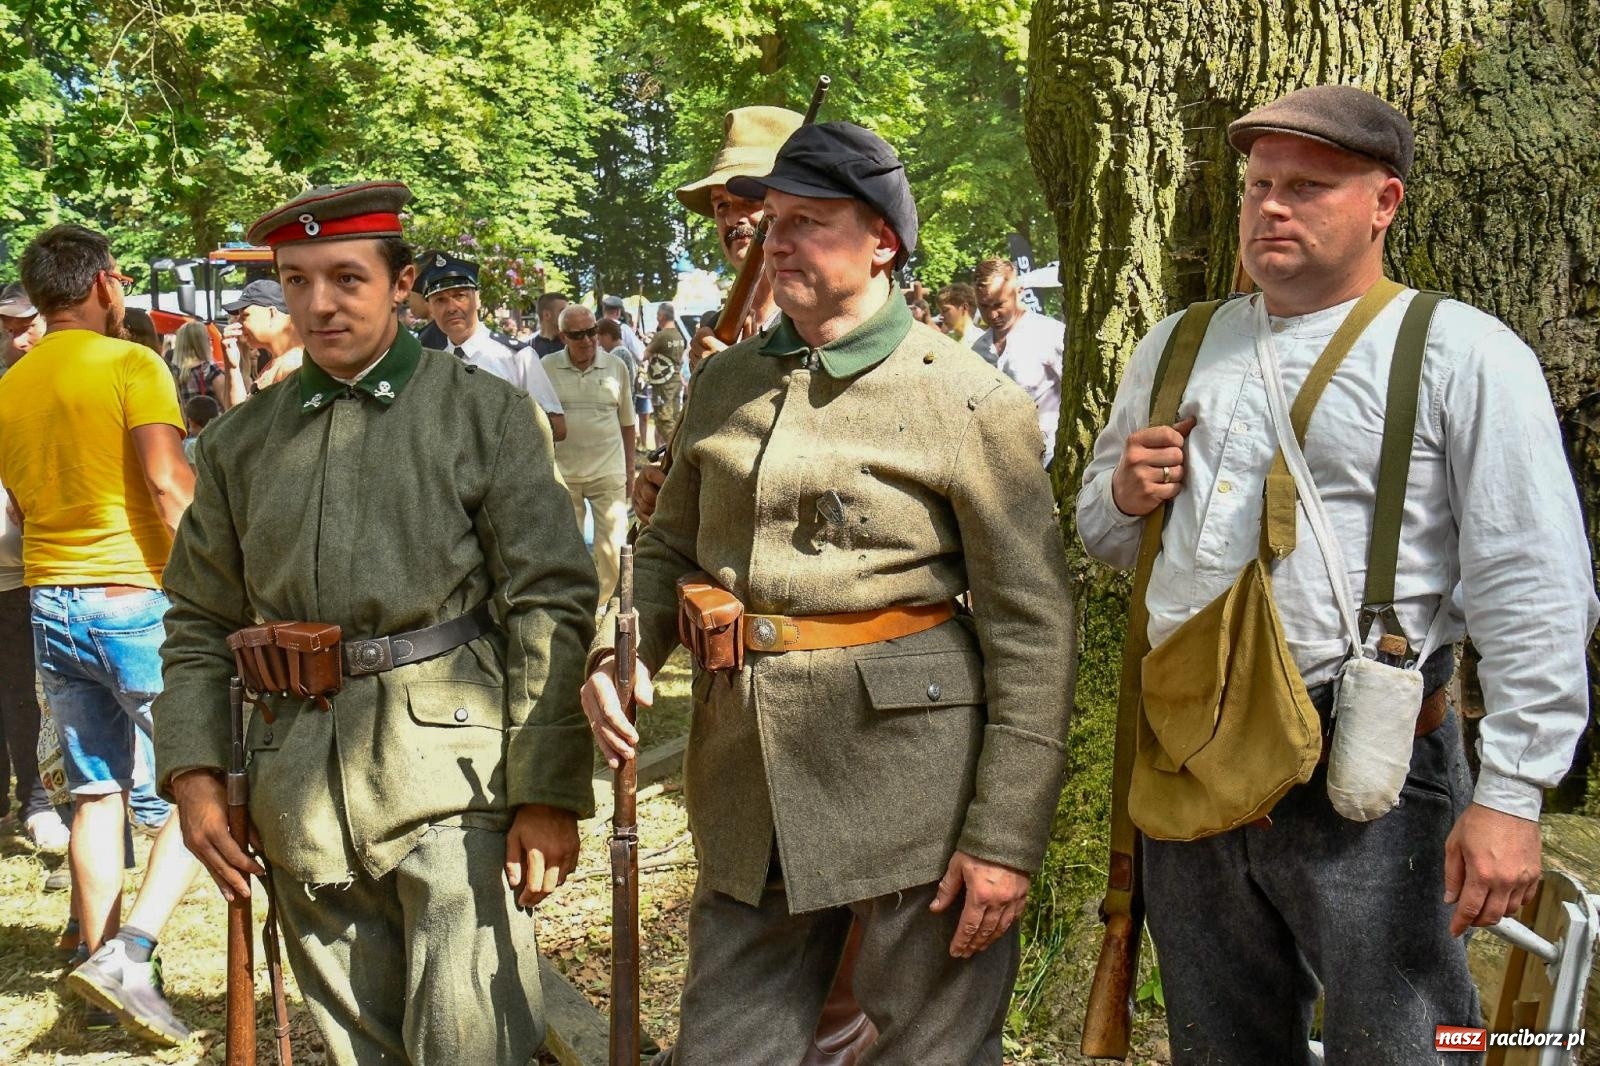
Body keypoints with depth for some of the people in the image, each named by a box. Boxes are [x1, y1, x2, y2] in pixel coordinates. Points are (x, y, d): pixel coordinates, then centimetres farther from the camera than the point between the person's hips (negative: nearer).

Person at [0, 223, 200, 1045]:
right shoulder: (130, 364, -9)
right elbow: (168, 484, -19)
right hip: (136, 599, -7)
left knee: (96, 792, 13)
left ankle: (103, 959, 17)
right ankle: (130, 953, -11)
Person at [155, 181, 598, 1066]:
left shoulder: (486, 414, 1)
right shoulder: (241, 441, 12)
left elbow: (550, 604, -5)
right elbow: (199, 625, 16)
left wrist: (550, 791, -11)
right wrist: (193, 773, 3)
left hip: (452, 765, -4)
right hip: (301, 785, 4)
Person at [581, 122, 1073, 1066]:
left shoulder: (972, 402, -8)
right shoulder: (725, 383, 9)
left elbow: (1033, 626, -10)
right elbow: (671, 548, 19)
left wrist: (1008, 838, -13)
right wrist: (621, 655, -2)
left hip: (913, 783, -5)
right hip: (748, 787, 5)